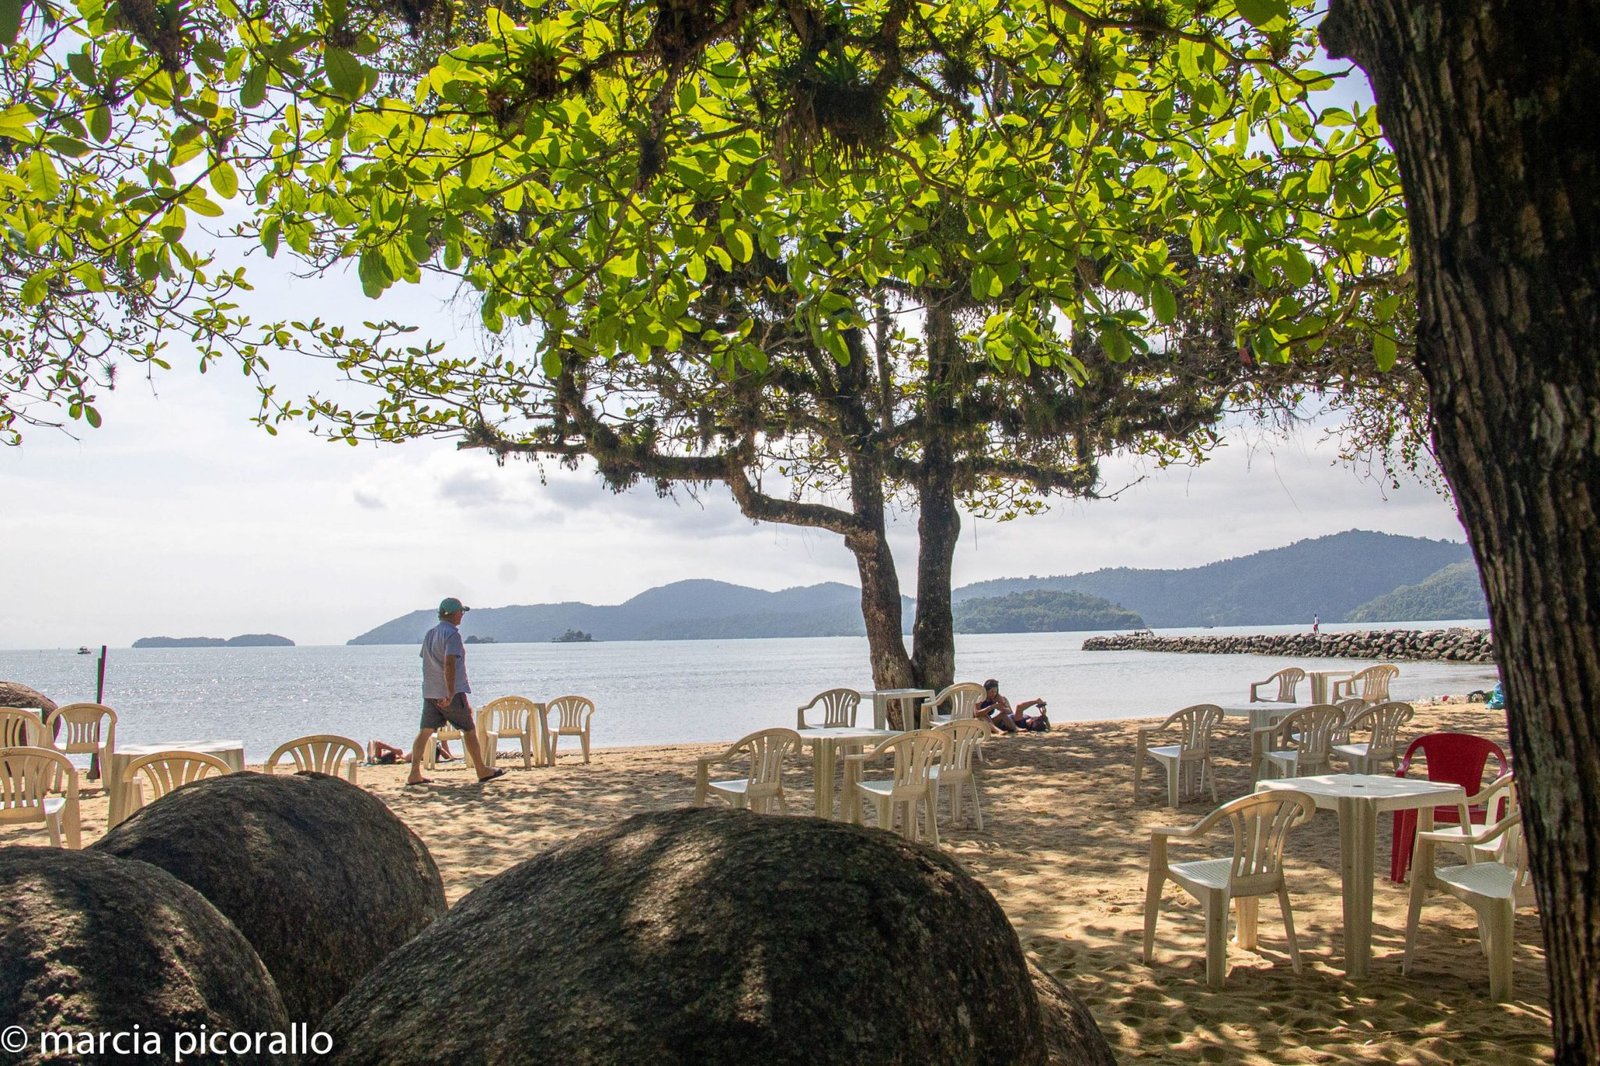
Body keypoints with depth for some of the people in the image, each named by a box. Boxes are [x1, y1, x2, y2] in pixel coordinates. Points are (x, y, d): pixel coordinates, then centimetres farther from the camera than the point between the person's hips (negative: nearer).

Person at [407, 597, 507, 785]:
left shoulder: (430, 634, 14)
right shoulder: (452, 634, -13)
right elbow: (449, 664, -23)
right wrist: (451, 693, -25)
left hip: (429, 692, 8)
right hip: (451, 693, -8)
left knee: (425, 731, 6)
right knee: (469, 730, 3)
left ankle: (414, 774, 2)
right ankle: (482, 771, 9)